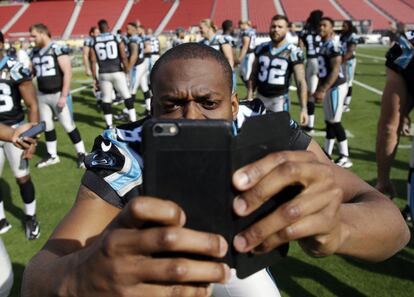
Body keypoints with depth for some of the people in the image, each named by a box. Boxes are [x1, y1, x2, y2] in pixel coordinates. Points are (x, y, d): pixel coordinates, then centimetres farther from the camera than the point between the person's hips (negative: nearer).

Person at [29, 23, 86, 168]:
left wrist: (64, 95, -17)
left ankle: (81, 154, 11)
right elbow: (31, 73, 17)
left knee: (68, 125, -1)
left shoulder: (58, 49, -13)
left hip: (58, 94, -7)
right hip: (42, 95, 7)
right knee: (47, 126, 13)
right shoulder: (34, 53, 8)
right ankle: (52, 156, 26)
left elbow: (67, 72, -15)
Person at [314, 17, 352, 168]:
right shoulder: (324, 45, 14)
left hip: (335, 87, -9)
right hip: (328, 87, 9)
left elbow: (335, 70, -22)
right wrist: (318, 89, 21)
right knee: (329, 122, 12)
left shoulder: (333, 45, -16)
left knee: (334, 122, -6)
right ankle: (327, 155, 20)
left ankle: (345, 157, 4)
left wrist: (323, 90, -25)